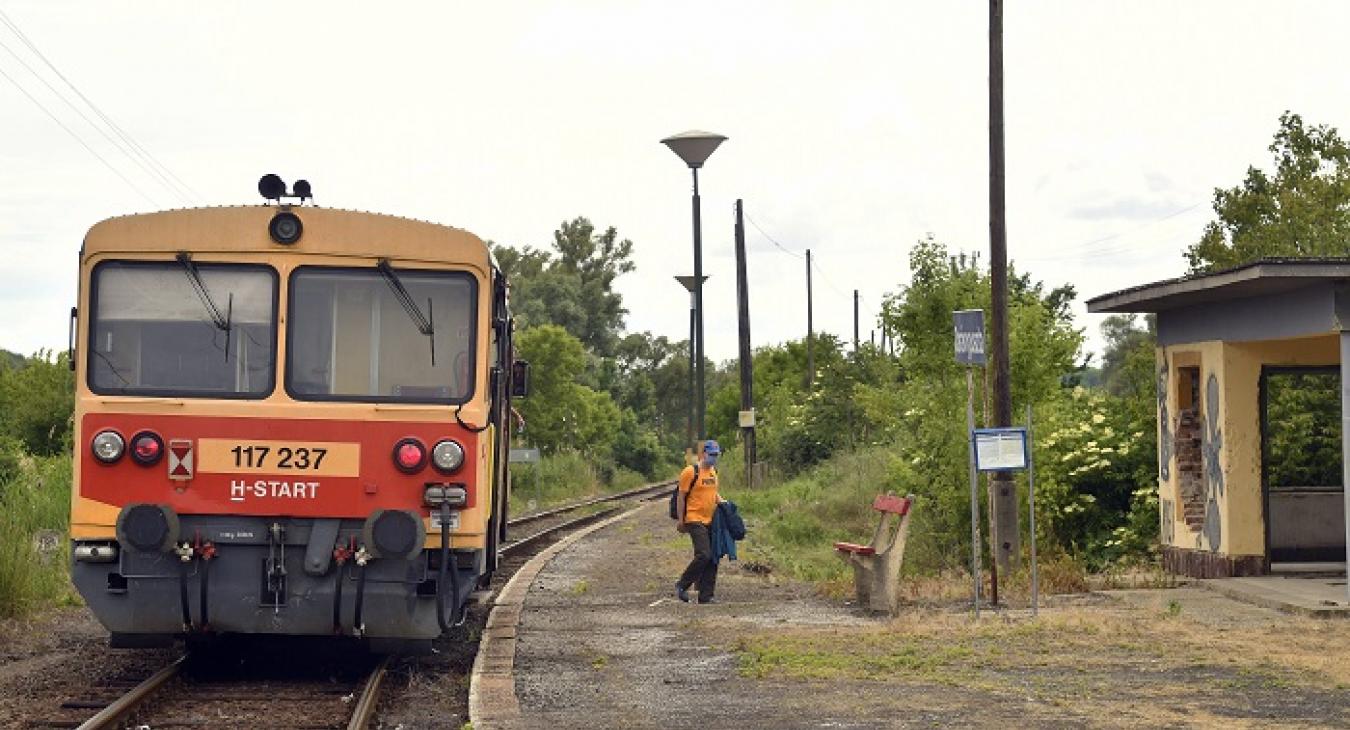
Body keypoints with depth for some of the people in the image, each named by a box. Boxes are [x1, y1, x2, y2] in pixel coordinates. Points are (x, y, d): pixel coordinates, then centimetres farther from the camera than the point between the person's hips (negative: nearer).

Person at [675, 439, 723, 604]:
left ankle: (706, 595, 10)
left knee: (712, 559, 5)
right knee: (703, 555, -17)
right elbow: (681, 497, -7)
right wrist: (680, 521, -8)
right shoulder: (690, 472, -9)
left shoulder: (713, 472, 14)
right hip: (695, 520, -8)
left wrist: (720, 501, 8)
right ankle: (682, 585, -1)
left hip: (711, 521, 8)